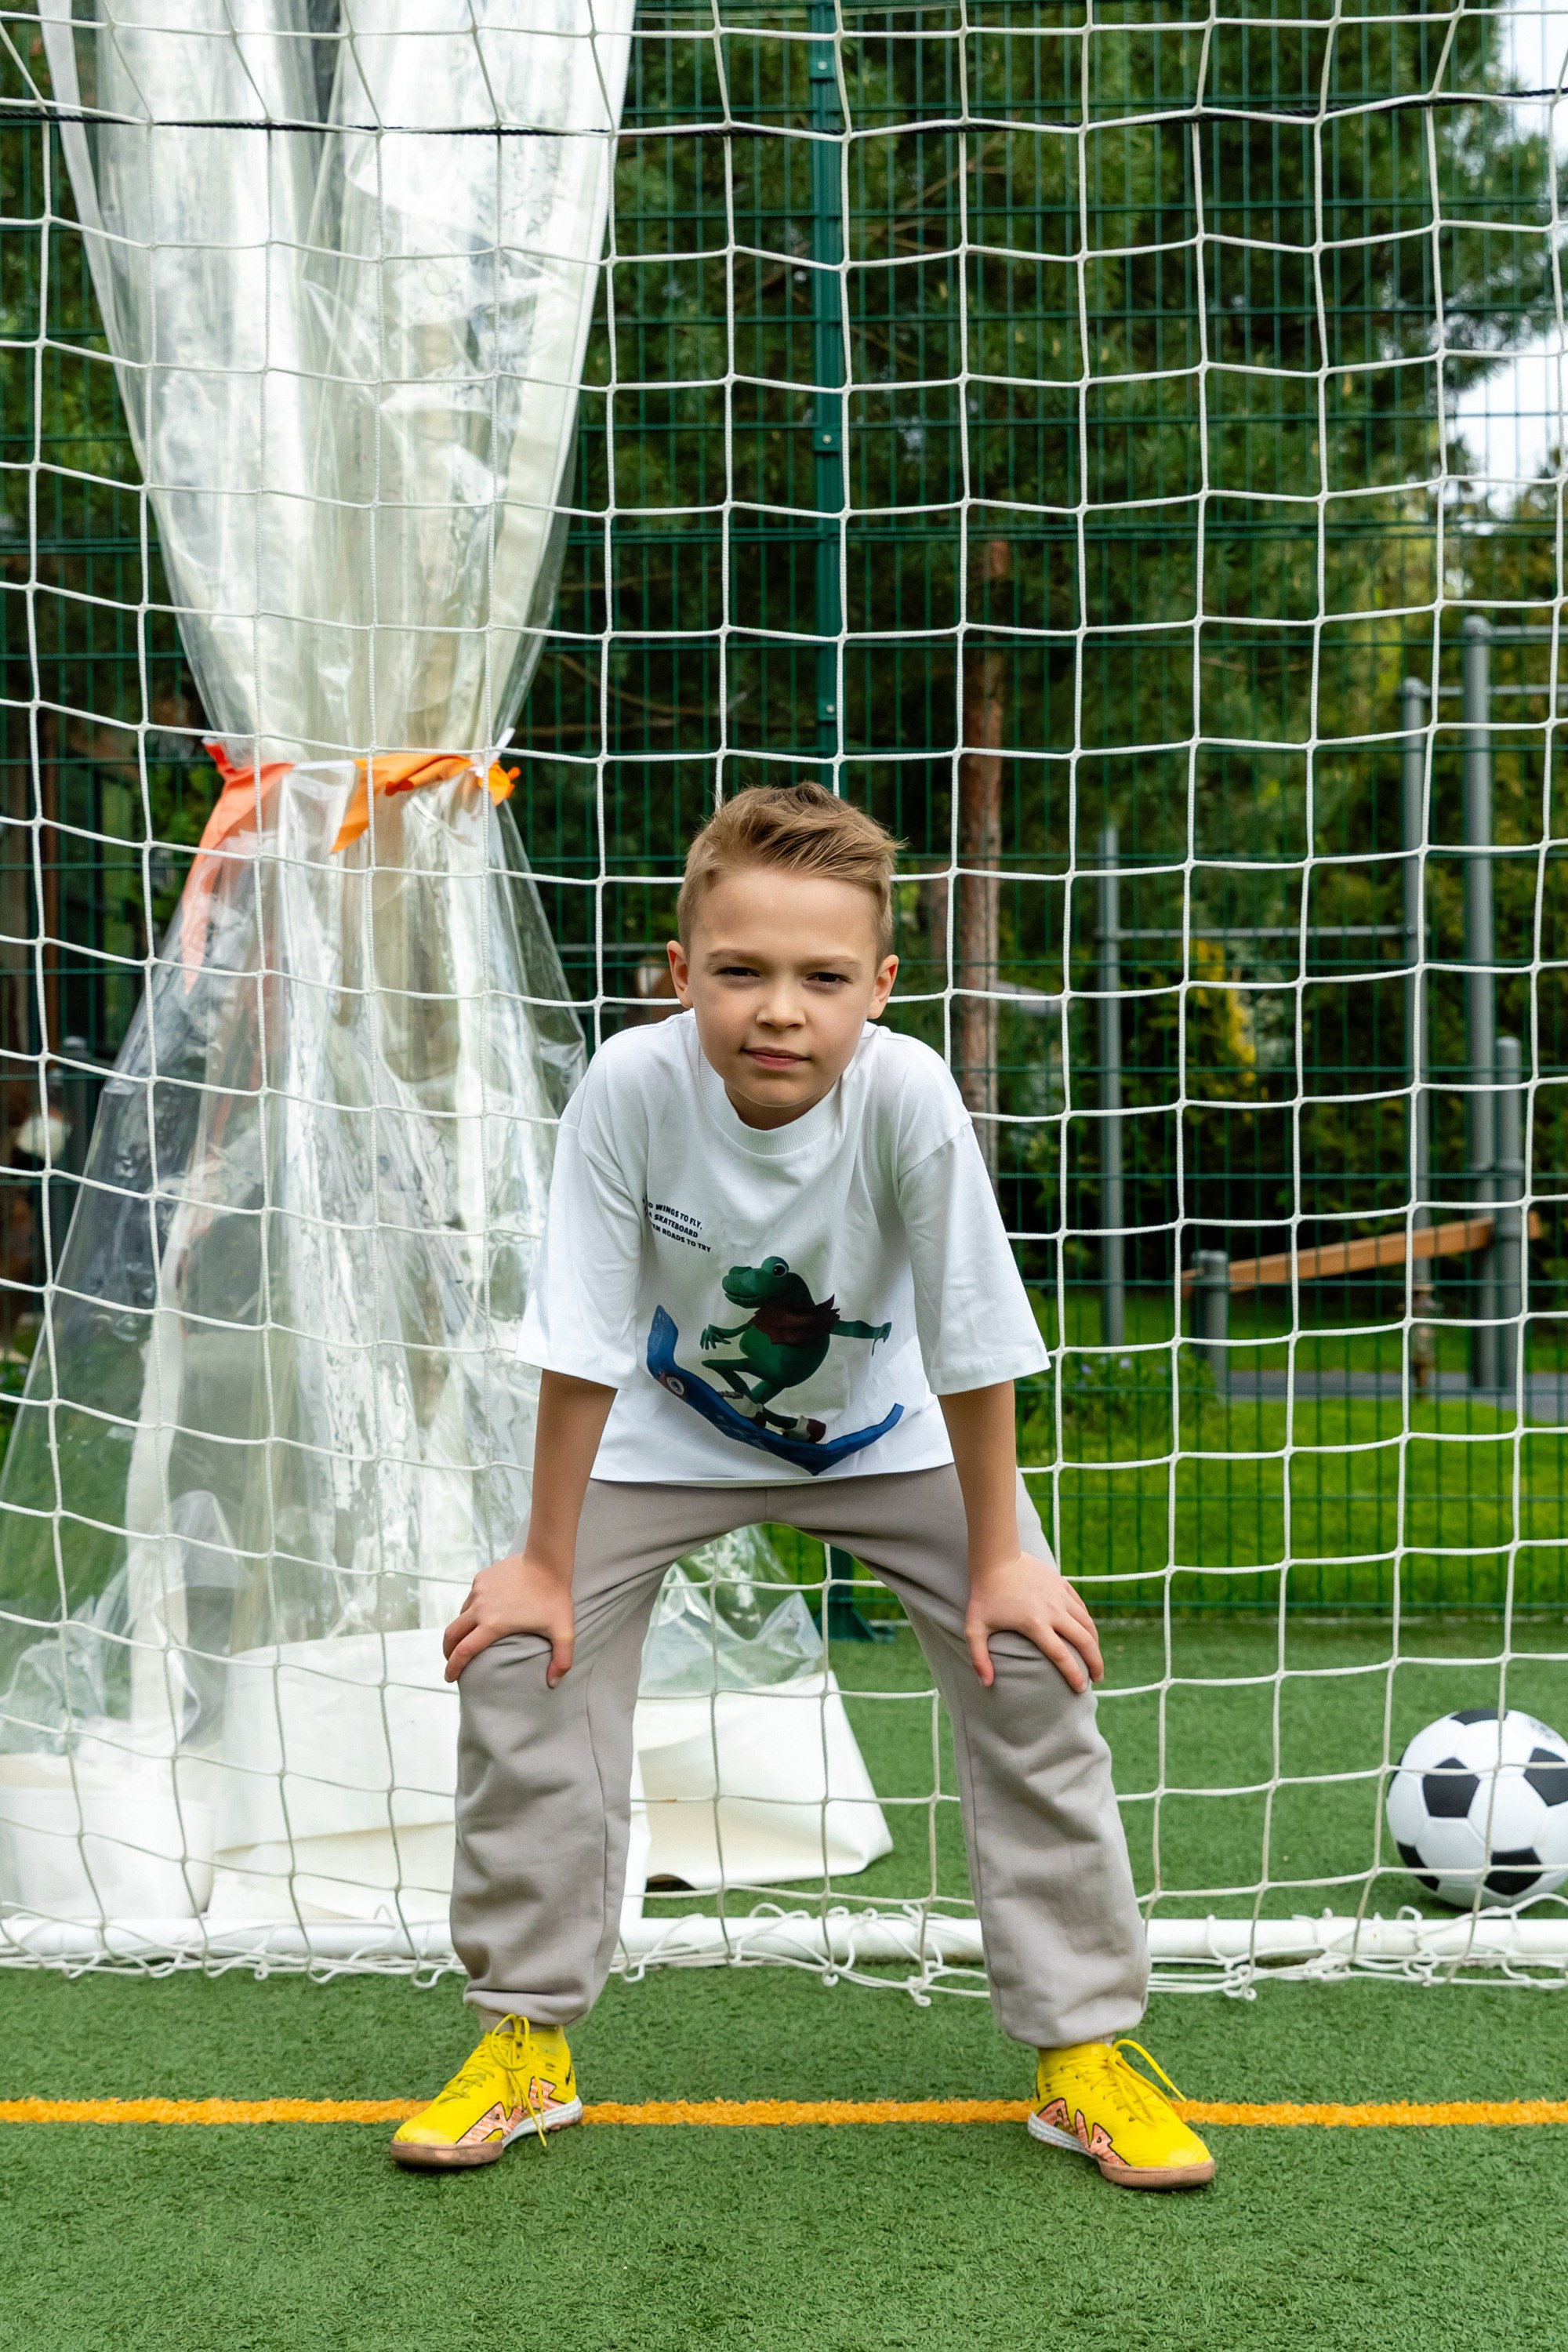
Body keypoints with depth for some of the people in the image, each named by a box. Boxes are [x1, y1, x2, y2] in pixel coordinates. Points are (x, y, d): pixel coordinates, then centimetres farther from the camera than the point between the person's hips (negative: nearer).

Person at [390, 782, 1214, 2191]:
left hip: (886, 1434, 0)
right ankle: (526, 2039, 6)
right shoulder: (633, 1084, -33)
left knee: (1029, 1667, -12)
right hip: (673, 1429, 1)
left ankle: (1084, 2044, 6)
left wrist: (999, 1560, -16)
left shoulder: (909, 1095, -34)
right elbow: (584, 1347, -23)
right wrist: (546, 1561, -16)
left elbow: (972, 1348, -23)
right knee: (517, 1656, -12)